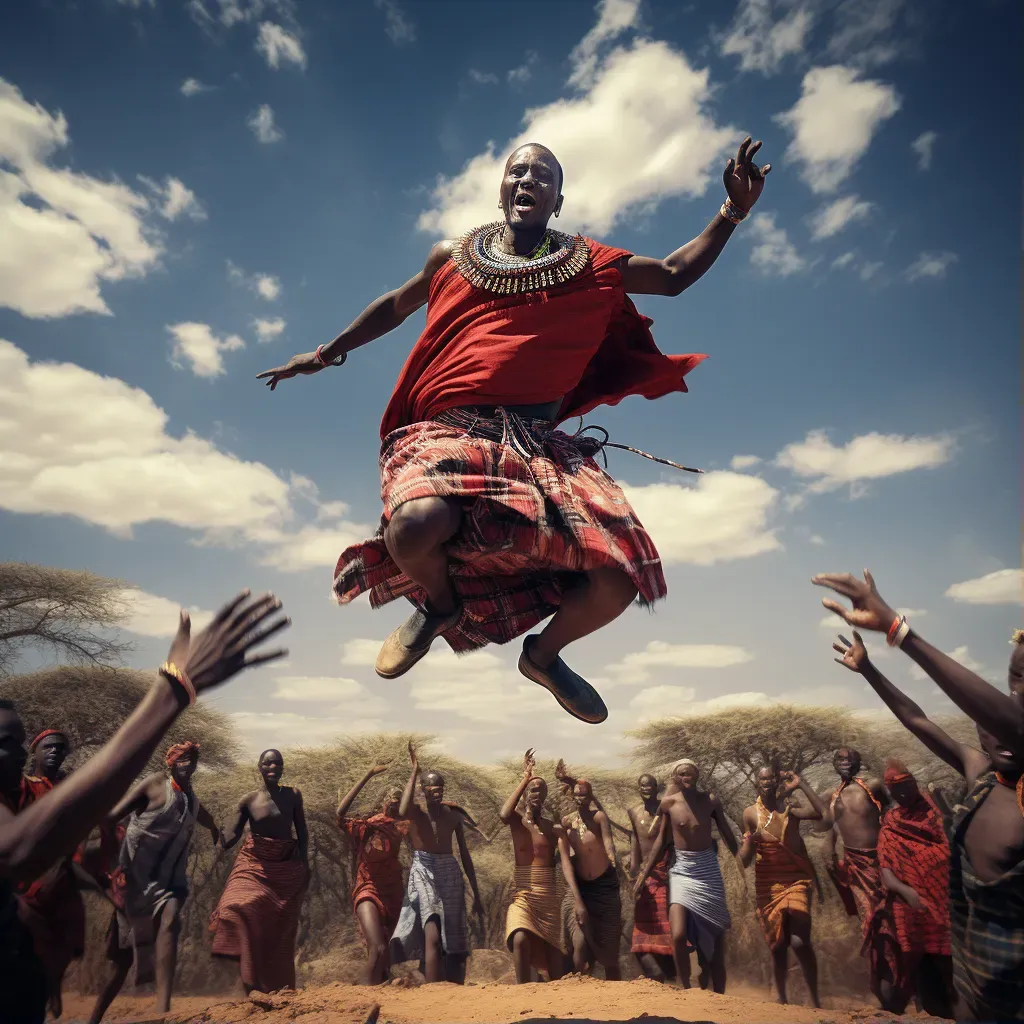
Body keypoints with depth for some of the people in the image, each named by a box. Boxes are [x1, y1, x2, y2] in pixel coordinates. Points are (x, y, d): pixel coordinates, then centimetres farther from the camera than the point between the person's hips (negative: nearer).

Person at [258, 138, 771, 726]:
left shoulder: (589, 265, 16)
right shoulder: (451, 258, 18)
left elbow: (674, 275, 22)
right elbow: (394, 306, 32)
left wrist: (731, 214, 9)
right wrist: (329, 351, 37)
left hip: (543, 446, 1)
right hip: (451, 432, -1)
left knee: (618, 578, -19)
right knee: (415, 526, -37)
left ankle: (544, 653, 18)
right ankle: (440, 605, 5)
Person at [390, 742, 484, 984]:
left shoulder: (453, 815, 11)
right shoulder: (416, 810, 0)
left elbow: (465, 855, 15)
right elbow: (402, 812, -27)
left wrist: (476, 894, 13)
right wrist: (414, 772, -20)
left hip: (451, 875, 4)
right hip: (423, 873, -4)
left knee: (454, 942, 3)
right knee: (432, 937, -21)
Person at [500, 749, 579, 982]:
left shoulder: (556, 829, 3)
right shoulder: (517, 821, 1)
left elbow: (566, 864, -7)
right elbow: (504, 815, -24)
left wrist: (577, 899, -21)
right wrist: (525, 777, -19)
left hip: (549, 897, 2)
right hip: (522, 896, -2)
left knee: (553, 952, 4)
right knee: (520, 939, -27)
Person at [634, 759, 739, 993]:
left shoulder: (711, 801, -4)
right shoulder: (668, 803, -5)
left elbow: (728, 837, 7)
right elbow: (660, 841, 4)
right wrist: (643, 874, 5)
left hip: (708, 869, 1)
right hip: (682, 869, -1)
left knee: (715, 937, 7)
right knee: (678, 936, -15)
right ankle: (686, 989, 6)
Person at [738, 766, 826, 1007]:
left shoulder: (791, 809, -3)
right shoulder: (751, 813, -1)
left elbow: (824, 813, -23)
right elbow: (745, 861, 1)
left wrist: (801, 785, -18)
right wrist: (748, 843, -21)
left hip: (795, 880, -1)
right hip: (768, 885, 1)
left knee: (799, 941, -17)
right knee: (777, 945, 7)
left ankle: (815, 998, 1)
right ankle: (782, 999, 25)